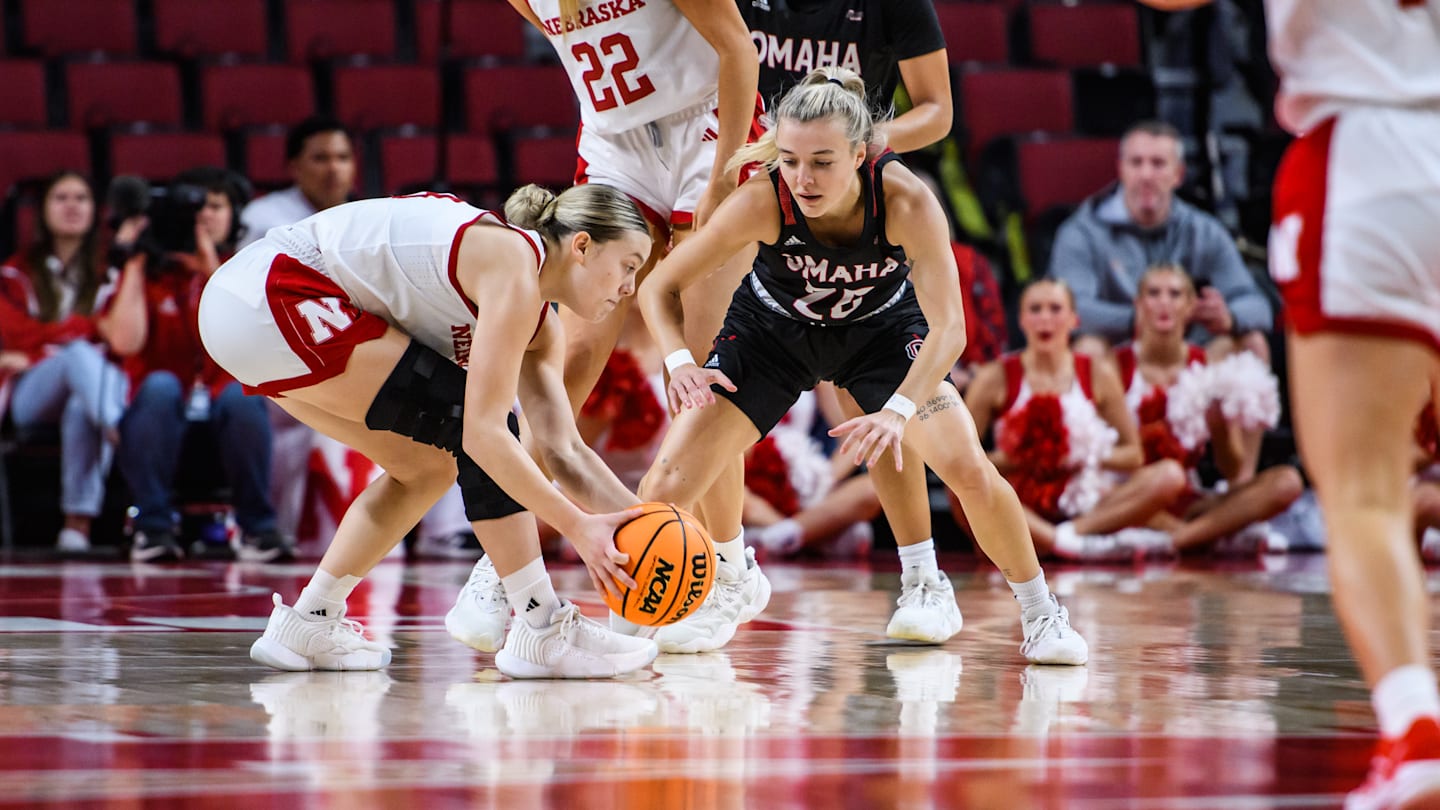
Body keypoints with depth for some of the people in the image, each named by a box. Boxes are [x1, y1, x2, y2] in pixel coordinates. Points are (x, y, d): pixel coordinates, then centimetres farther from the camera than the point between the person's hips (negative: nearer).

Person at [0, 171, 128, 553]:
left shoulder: (108, 272, 19)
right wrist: (89, 328, -6)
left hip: (92, 381, 1)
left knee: (82, 408, -38)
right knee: (79, 353, -35)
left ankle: (78, 523, -50)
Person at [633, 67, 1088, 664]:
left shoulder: (906, 201, -35)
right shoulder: (763, 200, -33)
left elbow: (948, 329, -38)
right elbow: (660, 287, -24)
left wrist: (898, 411, -55)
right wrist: (680, 362, -44)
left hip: (881, 329, -1)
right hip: (774, 328, 1)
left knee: (969, 469, -19)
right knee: (668, 483, -11)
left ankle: (1039, 614, 5)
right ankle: (730, 584, 22)